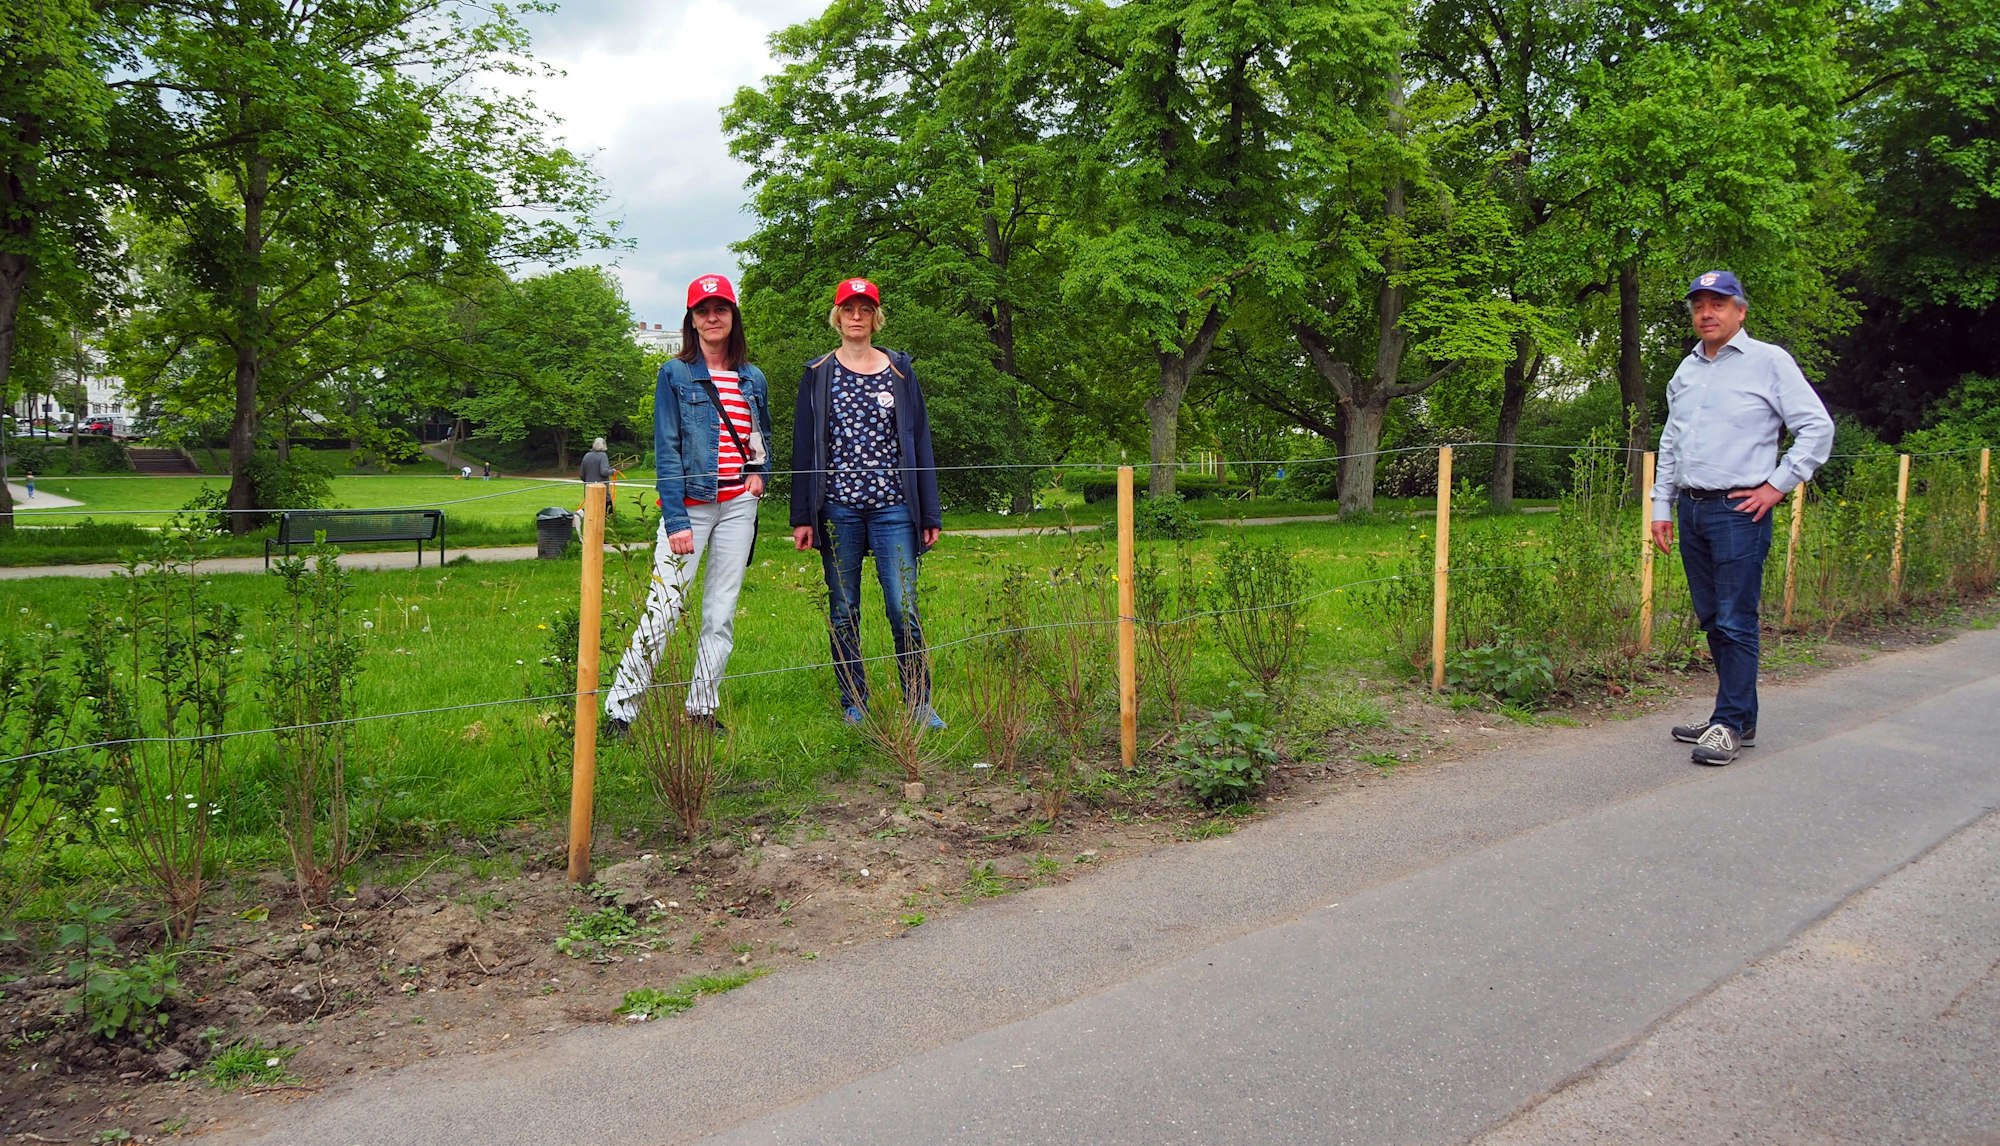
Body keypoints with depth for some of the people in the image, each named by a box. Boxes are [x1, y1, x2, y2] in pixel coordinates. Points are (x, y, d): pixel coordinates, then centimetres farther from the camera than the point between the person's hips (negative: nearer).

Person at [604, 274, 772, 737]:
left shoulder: (753, 379, 10)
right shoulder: (675, 375, -2)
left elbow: (763, 435, 25)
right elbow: (666, 451, -7)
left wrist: (759, 471, 2)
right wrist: (676, 521, -14)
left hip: (738, 505, 4)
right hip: (689, 504, -4)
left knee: (721, 613, 6)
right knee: (663, 607, -9)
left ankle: (703, 708, 16)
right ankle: (620, 708, 0)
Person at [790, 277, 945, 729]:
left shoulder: (900, 370, 10)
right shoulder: (818, 374, 9)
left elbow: (919, 442, 9)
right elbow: (804, 447, 7)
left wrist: (929, 514, 5)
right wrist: (802, 516, 0)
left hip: (892, 506, 0)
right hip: (837, 509, 1)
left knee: (903, 608, -7)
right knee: (843, 612, 5)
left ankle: (919, 703, 4)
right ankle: (853, 705, 15)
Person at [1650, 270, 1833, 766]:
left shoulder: (1768, 362, -3)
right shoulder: (1686, 370, 16)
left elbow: (1818, 427, -5)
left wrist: (1777, 485, -9)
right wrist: (1662, 506, 16)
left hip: (1739, 511, -7)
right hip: (1692, 510, 7)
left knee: (1735, 622, -6)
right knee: (1711, 619, 10)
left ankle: (1731, 724, 1)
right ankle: (1738, 715, 20)